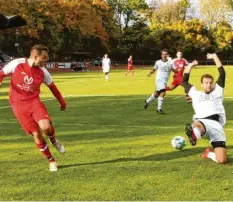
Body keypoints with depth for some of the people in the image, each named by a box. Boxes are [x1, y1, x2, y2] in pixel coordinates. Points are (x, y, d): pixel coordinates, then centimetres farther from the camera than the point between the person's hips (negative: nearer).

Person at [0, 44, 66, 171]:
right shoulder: (17, 64, -11)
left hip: (34, 102, 1)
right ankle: (51, 161, 14)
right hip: (18, 105, -1)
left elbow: (52, 87, 12)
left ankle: (54, 141, 12)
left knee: (46, 126, -25)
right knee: (36, 134, -4)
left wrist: (62, 102, 17)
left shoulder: (42, 72, -3)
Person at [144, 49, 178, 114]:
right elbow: (154, 69, 15)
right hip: (159, 79, -4)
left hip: (165, 81, 4)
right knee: (163, 93, -22)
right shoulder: (158, 62, 3)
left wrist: (172, 69, -18)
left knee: (157, 94, 14)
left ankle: (147, 101, 40)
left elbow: (176, 71, 3)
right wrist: (150, 73, -5)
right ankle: (159, 108, -15)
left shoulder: (170, 63, 5)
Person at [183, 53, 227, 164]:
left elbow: (222, 73, 25)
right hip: (201, 121, -1)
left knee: (222, 160, -13)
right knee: (197, 124, -44)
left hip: (216, 125, 1)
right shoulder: (196, 94, 32)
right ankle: (194, 135, -79)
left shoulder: (217, 92, 30)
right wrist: (190, 65, 38)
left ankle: (209, 153, 18)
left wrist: (214, 56, 28)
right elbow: (184, 81, 37)